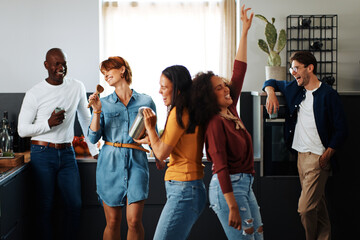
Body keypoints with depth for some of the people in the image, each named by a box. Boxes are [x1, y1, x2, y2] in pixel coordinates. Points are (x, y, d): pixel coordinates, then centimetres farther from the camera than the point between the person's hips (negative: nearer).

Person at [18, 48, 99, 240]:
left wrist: (94, 150, 16)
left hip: (67, 154, 3)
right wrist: (49, 124, -18)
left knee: (75, 204, 1)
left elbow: (85, 119, 16)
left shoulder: (77, 87, 5)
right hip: (43, 154, -3)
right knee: (45, 207, 0)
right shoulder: (34, 94, -5)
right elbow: (22, 130, -4)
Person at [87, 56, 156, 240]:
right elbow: (93, 138, 1)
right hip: (110, 164, 1)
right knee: (112, 222, 2)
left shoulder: (145, 101, 7)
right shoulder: (104, 103, 9)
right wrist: (97, 110, -8)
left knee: (134, 221, -8)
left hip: (136, 163, -1)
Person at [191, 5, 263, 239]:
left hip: (245, 184, 9)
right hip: (228, 187, -9)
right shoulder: (215, 123, -15)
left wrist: (245, 31, 15)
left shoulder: (231, 110, 8)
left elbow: (239, 70, 14)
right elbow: (221, 168, -20)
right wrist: (232, 207, -24)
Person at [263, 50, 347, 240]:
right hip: (301, 155, 6)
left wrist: (327, 154, -16)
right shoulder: (294, 89, 10)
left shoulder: (328, 94, -8)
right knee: (317, 204, 15)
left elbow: (341, 130, -7)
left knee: (306, 207, -13)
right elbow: (271, 83, 28)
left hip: (318, 158, -6)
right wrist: (271, 93, 5)